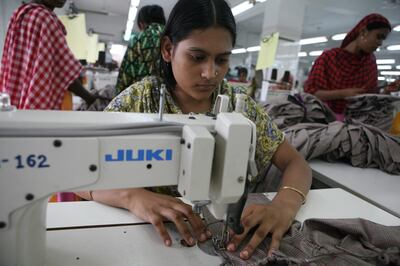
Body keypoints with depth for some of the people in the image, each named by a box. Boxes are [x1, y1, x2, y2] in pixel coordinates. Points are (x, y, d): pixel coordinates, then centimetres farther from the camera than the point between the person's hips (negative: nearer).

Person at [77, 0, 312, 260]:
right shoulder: (138, 99, -10)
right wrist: (133, 196, -33)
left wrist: (284, 206, -25)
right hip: (157, 236, -2)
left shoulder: (239, 103, -5)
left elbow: (296, 163, -4)